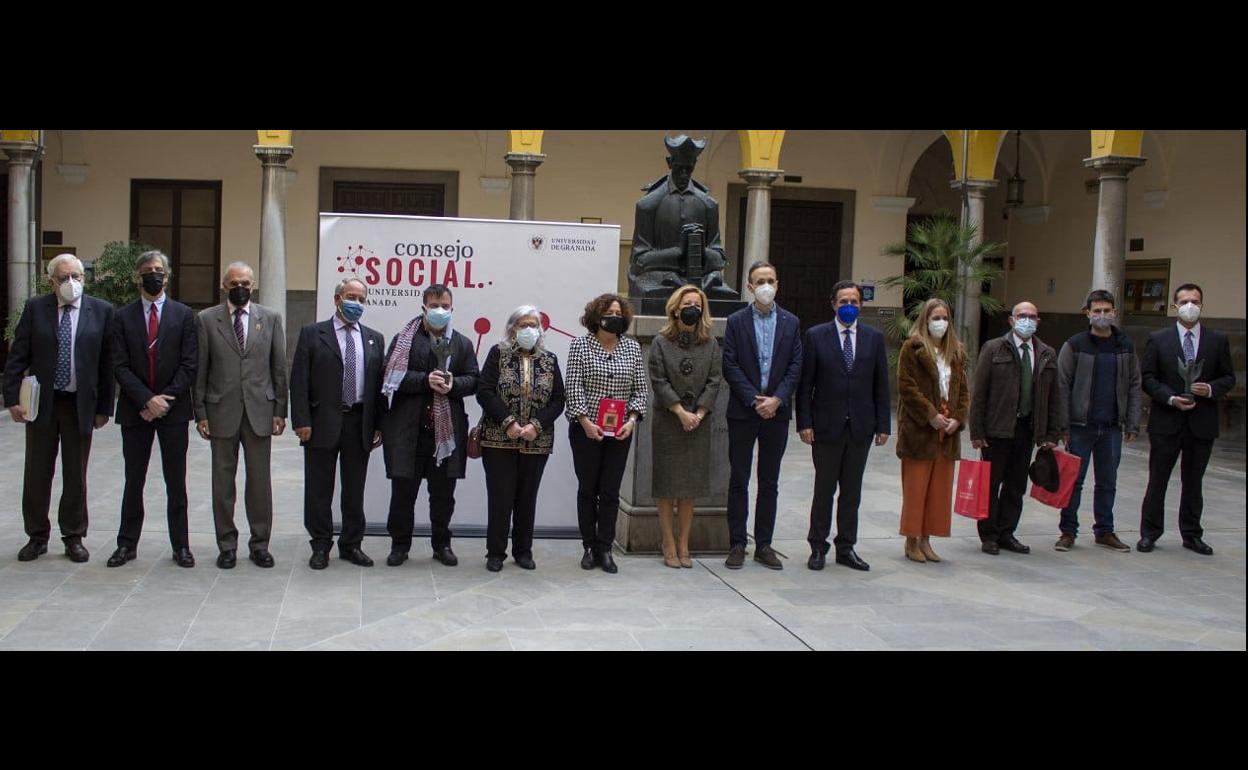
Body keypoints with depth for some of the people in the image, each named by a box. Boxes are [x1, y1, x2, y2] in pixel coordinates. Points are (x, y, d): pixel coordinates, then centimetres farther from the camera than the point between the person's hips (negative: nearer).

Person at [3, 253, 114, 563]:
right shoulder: (35, 308, 1)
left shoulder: (101, 311, -1)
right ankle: (37, 536, 22)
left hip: (81, 404, -1)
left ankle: (74, 537, 20)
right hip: (41, 402, 1)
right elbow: (17, 357, 1)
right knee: (37, 474, 9)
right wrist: (13, 398, -7)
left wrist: (104, 407, -3)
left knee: (76, 475, 8)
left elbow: (107, 362, -1)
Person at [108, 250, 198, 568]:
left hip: (173, 410, -1)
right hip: (135, 410, 1)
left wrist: (165, 399, -11)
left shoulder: (184, 315, 3)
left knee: (176, 482, 4)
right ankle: (127, 544, 17)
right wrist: (147, 399, -13)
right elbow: (120, 366, -2)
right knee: (133, 481, 8)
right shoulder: (123, 317, 5)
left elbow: (189, 364, -3)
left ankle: (180, 545, 11)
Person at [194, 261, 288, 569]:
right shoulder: (207, 319, 3)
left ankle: (259, 543, 15)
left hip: (259, 411, 1)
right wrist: (200, 413, -1)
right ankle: (227, 544, 16)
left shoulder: (270, 319, 6)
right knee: (223, 480, 6)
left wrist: (280, 410, 2)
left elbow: (279, 368, 6)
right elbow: (200, 370, 3)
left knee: (260, 480, 4)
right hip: (222, 411, 0)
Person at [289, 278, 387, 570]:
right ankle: (321, 545, 15)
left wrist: (379, 424, 3)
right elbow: (299, 380, -3)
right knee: (319, 489, 5)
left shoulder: (375, 339, 11)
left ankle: (351, 544, 20)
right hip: (322, 423, -3)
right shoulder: (312, 334, 1)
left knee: (355, 489, 9)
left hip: (360, 423, 3)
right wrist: (301, 421, -11)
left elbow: (379, 383, 9)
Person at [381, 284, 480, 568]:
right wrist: (426, 380, -17)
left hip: (448, 427, 2)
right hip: (408, 426, -2)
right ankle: (400, 543, 16)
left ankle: (442, 544, 22)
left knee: (443, 491, 8)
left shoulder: (463, 344, 12)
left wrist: (453, 384, -13)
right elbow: (392, 375, -5)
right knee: (403, 489, 2)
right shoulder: (403, 340, 5)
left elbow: (473, 380, 8)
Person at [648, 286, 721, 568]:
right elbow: (659, 381, -7)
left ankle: (683, 545, 15)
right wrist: (681, 413, -14)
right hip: (667, 421, -2)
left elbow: (713, 381, 3)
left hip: (698, 422, 3)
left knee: (691, 485, 6)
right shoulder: (661, 342, -1)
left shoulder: (710, 344, 7)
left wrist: (699, 413, -9)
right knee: (666, 484, 1)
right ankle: (669, 546, 9)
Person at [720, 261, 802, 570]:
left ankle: (764, 545, 15)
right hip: (743, 412, -2)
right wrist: (755, 400, -12)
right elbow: (730, 367, -5)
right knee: (739, 481, 2)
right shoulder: (736, 321, 1)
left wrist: (776, 399, -10)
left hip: (776, 413, 2)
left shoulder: (791, 322, 7)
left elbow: (795, 366, 3)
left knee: (769, 483, 7)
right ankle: (737, 544, 9)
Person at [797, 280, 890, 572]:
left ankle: (846, 548, 18)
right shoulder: (816, 336, 0)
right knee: (824, 489, 4)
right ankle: (818, 547, 14)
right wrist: (805, 422, -8)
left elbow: (881, 385, 7)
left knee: (852, 491, 9)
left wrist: (883, 425, 2)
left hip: (861, 427, 2)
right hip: (827, 425, -2)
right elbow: (805, 384, -2)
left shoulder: (874, 338, 7)